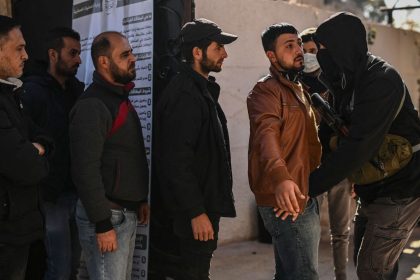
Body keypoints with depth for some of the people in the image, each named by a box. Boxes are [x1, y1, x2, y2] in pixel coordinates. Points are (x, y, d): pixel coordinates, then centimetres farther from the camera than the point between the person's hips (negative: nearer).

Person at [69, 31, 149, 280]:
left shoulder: (121, 99, 13)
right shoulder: (92, 106, -17)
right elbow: (86, 169, -22)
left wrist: (141, 199, 17)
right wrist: (102, 224, -22)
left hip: (127, 213, 9)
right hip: (107, 215, -9)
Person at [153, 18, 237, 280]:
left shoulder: (202, 89, 13)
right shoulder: (185, 95, -20)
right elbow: (177, 161, -24)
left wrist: (209, 206, 16)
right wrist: (196, 211, -22)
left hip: (206, 200, 10)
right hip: (196, 207, -10)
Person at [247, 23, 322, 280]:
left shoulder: (299, 89, 18)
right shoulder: (266, 90, -13)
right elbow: (266, 134, -32)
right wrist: (280, 177, -49)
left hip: (303, 196, 10)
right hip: (287, 199, -10)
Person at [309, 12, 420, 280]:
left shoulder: (381, 79, -22)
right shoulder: (350, 80, 6)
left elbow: (359, 146, -29)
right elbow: (344, 135, 14)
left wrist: (310, 186, -28)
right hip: (376, 189, 9)